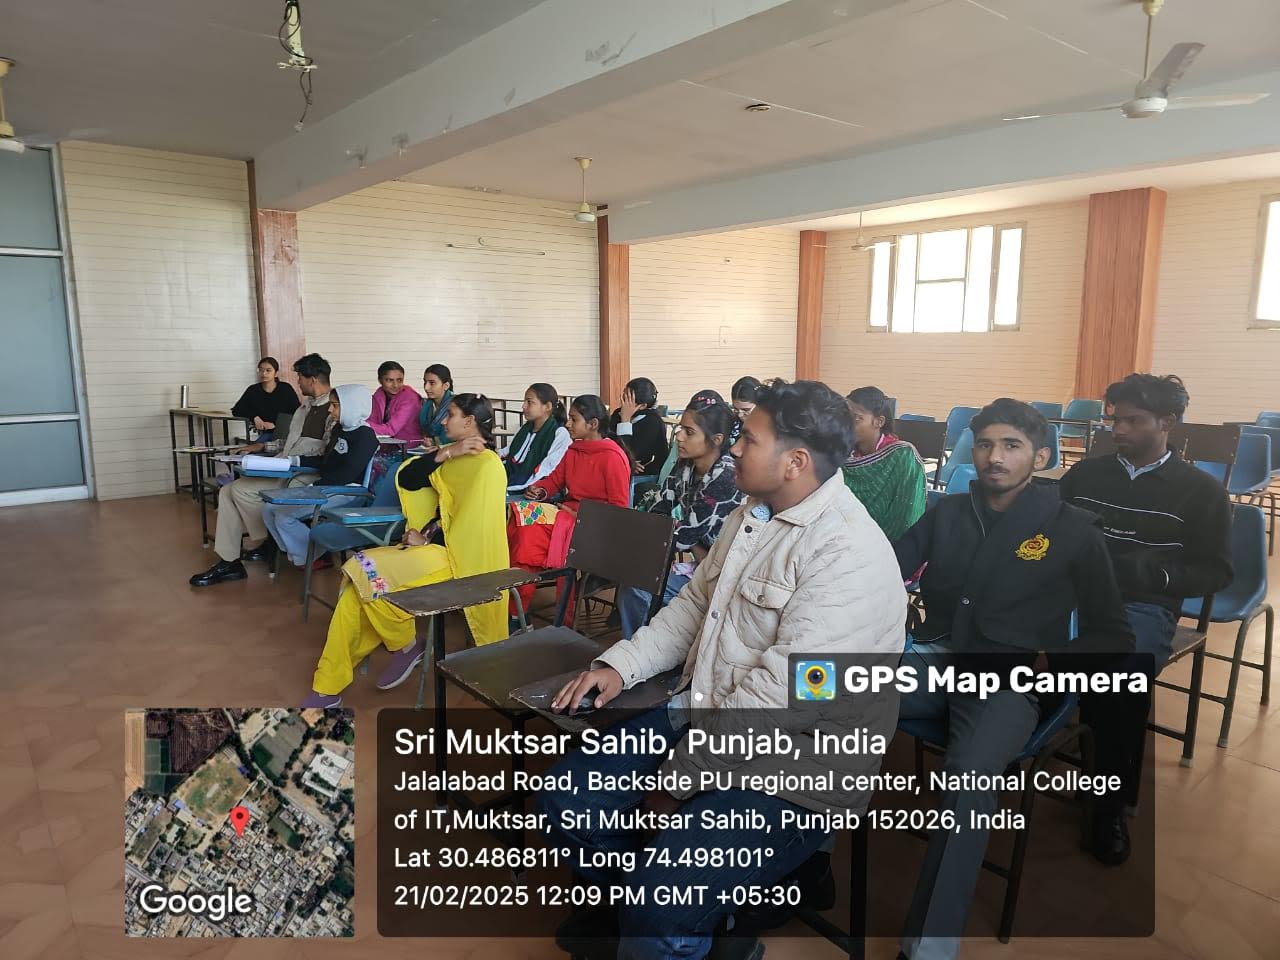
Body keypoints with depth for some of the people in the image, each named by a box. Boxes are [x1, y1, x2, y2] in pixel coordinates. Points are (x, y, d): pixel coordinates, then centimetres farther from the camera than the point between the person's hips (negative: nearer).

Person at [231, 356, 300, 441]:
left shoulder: (286, 389, 1)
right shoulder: (253, 390, 9)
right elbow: (236, 410, 13)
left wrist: (275, 424, -14)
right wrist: (254, 417, -5)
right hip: (265, 433, 1)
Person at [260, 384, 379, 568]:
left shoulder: (365, 435, -13)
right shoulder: (340, 430, 16)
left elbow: (347, 473, -20)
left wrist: (314, 486, -20)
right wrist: (296, 461, 15)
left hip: (347, 492, -10)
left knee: (284, 516, -17)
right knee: (269, 507, 3)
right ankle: (298, 554, 9)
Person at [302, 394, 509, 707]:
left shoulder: (487, 464, -12)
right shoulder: (453, 457, 16)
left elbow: (475, 523, -19)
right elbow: (406, 480, 5)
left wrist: (427, 540, -9)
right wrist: (443, 453, -9)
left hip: (454, 555, -9)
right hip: (431, 546, 9)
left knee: (371, 579, -21)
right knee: (356, 587, -7)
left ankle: (406, 646, 6)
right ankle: (328, 688, -1)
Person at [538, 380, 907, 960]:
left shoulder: (849, 554, -23)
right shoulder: (752, 514, 7)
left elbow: (777, 693, -25)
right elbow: (693, 605, 15)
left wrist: (678, 780, -16)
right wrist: (619, 665, 2)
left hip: (793, 770, -8)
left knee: (658, 907, -24)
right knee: (565, 802, 4)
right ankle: (625, 909, 33)